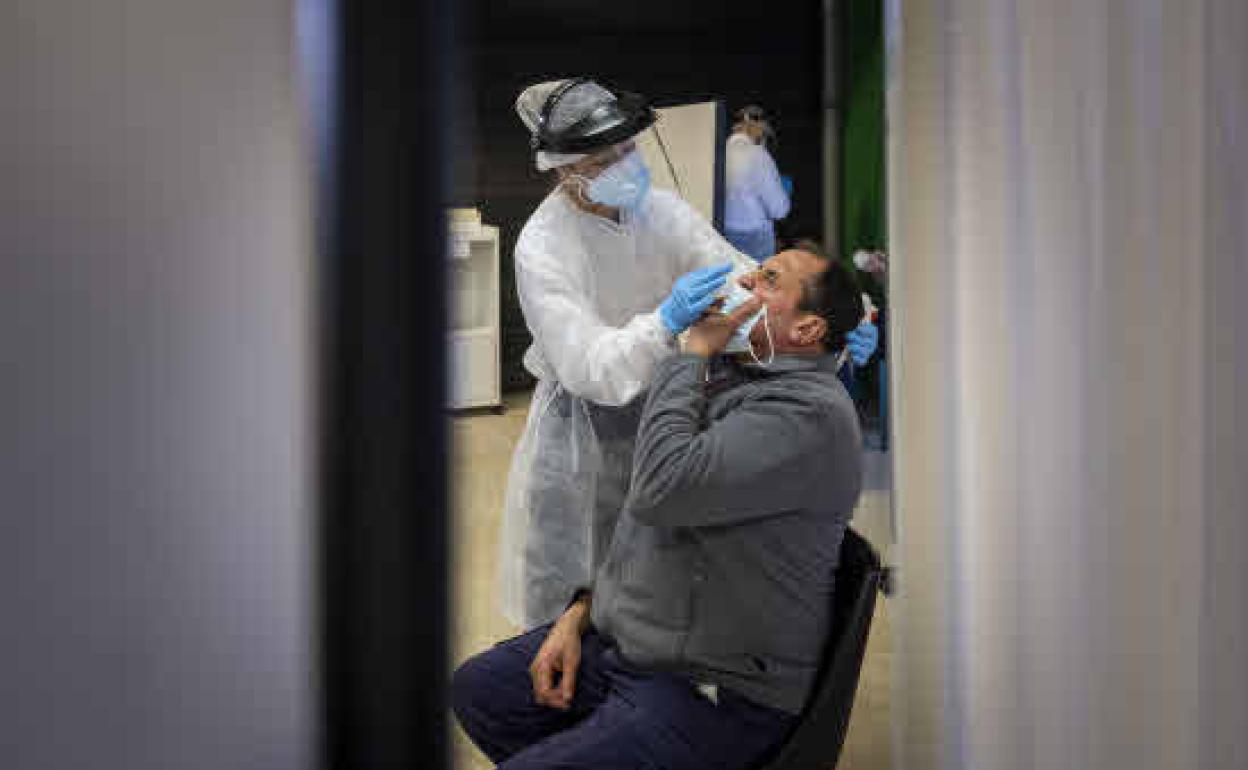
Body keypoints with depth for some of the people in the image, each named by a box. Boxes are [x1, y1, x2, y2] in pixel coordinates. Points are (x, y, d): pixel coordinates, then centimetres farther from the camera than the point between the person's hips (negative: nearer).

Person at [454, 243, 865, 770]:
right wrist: (581, 611, 10)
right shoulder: (731, 377, 13)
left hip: (710, 696, -10)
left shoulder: (809, 410, -21)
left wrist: (695, 352, -20)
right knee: (475, 687, 13)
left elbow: (663, 489, -32)